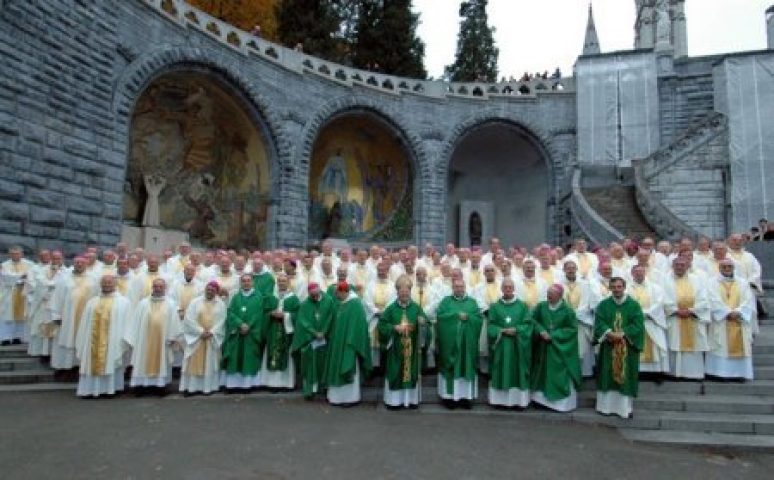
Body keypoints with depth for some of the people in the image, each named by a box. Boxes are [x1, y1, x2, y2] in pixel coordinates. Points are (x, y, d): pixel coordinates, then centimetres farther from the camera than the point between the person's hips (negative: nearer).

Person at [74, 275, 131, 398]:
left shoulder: (123, 302, 5)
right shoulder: (92, 302, 15)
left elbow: (125, 324, 0)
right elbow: (84, 325, 13)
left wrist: (124, 342, -8)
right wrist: (81, 344, 5)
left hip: (112, 342, -3)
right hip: (93, 341, 3)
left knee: (110, 363, -3)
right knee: (92, 363, 1)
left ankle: (109, 388, 4)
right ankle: (91, 388, 6)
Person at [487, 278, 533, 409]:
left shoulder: (523, 306, 5)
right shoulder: (494, 306, 6)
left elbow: (528, 324, -1)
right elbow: (490, 326, 0)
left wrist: (516, 330, -16)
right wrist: (502, 331, -15)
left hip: (517, 346, 0)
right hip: (500, 345, 0)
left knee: (518, 372, 2)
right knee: (500, 372, 2)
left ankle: (518, 399, 9)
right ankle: (500, 399, 9)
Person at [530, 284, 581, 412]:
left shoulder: (567, 310, -11)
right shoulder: (541, 306, -2)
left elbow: (573, 329, -9)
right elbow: (533, 319, 4)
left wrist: (554, 335, -16)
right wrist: (541, 332, -13)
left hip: (560, 349, -3)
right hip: (543, 347, 3)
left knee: (560, 375, 0)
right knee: (542, 374, 10)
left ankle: (563, 402, 11)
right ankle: (542, 398, 22)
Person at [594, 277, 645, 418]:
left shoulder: (633, 305, 1)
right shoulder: (603, 304, 5)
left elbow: (638, 325, -7)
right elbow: (599, 322, -4)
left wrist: (622, 334, -19)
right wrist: (609, 333, -21)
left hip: (628, 347, -1)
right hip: (608, 346, 1)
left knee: (626, 377, 2)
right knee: (608, 376, 5)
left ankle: (625, 407, 10)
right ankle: (606, 406, 12)